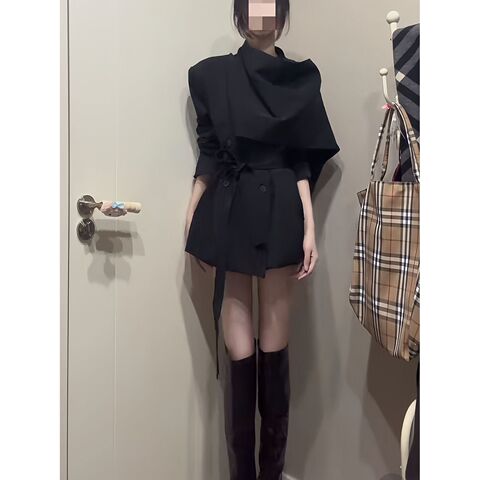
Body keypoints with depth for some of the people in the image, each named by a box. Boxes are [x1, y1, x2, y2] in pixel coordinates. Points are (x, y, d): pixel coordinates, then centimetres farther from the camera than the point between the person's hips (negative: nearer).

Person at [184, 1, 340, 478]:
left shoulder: (300, 79, 7)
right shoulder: (211, 74, 7)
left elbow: (302, 162, 3)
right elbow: (208, 154, 6)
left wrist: (309, 228, -4)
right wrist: (192, 222, 2)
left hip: (281, 214, 0)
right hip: (228, 214, 0)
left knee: (274, 344, 6)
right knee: (239, 349, 1)